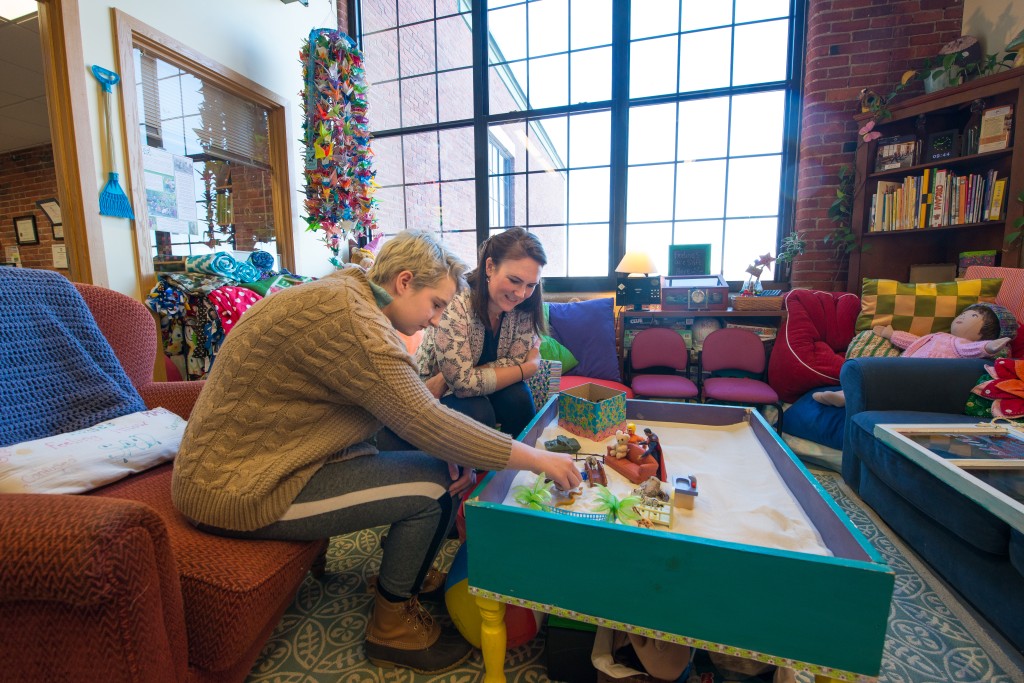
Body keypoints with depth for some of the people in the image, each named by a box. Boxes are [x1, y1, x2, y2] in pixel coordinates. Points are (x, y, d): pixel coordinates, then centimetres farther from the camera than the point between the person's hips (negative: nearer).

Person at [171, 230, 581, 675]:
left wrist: (446, 450, -8)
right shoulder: (348, 316, -26)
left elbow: (404, 405, 6)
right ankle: (393, 628, 10)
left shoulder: (343, 293, 5)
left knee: (438, 462, 6)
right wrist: (539, 460, -19)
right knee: (432, 484, -13)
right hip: (234, 490, -9)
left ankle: (408, 573, 25)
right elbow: (425, 421, -28)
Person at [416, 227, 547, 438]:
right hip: (435, 393, -4)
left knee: (518, 398, -22)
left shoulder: (525, 307, -14)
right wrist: (531, 367, -23)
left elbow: (514, 362, -10)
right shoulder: (455, 303, -30)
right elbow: (463, 383, -31)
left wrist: (469, 375, -25)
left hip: (472, 387, 4)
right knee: (478, 413, -30)